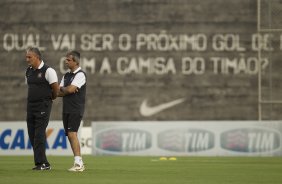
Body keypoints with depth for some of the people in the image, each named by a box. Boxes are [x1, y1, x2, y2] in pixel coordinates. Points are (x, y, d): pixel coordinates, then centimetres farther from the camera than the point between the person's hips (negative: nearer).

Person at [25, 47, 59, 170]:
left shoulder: (48, 71, -11)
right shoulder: (28, 72, 11)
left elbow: (56, 88, -7)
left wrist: (51, 98, 9)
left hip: (43, 106, -7)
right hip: (30, 105, 7)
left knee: (39, 134, -12)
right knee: (32, 135, 4)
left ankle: (41, 163, -10)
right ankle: (44, 163, 9)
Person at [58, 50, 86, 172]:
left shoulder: (80, 75, -8)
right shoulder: (66, 76, 17)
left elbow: (70, 89, -18)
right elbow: (58, 92, 11)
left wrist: (62, 89, 2)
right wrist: (67, 90, -8)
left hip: (76, 110, -8)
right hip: (66, 109, 8)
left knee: (72, 134, -18)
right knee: (70, 136, 7)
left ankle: (78, 163, -21)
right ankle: (79, 163, 12)